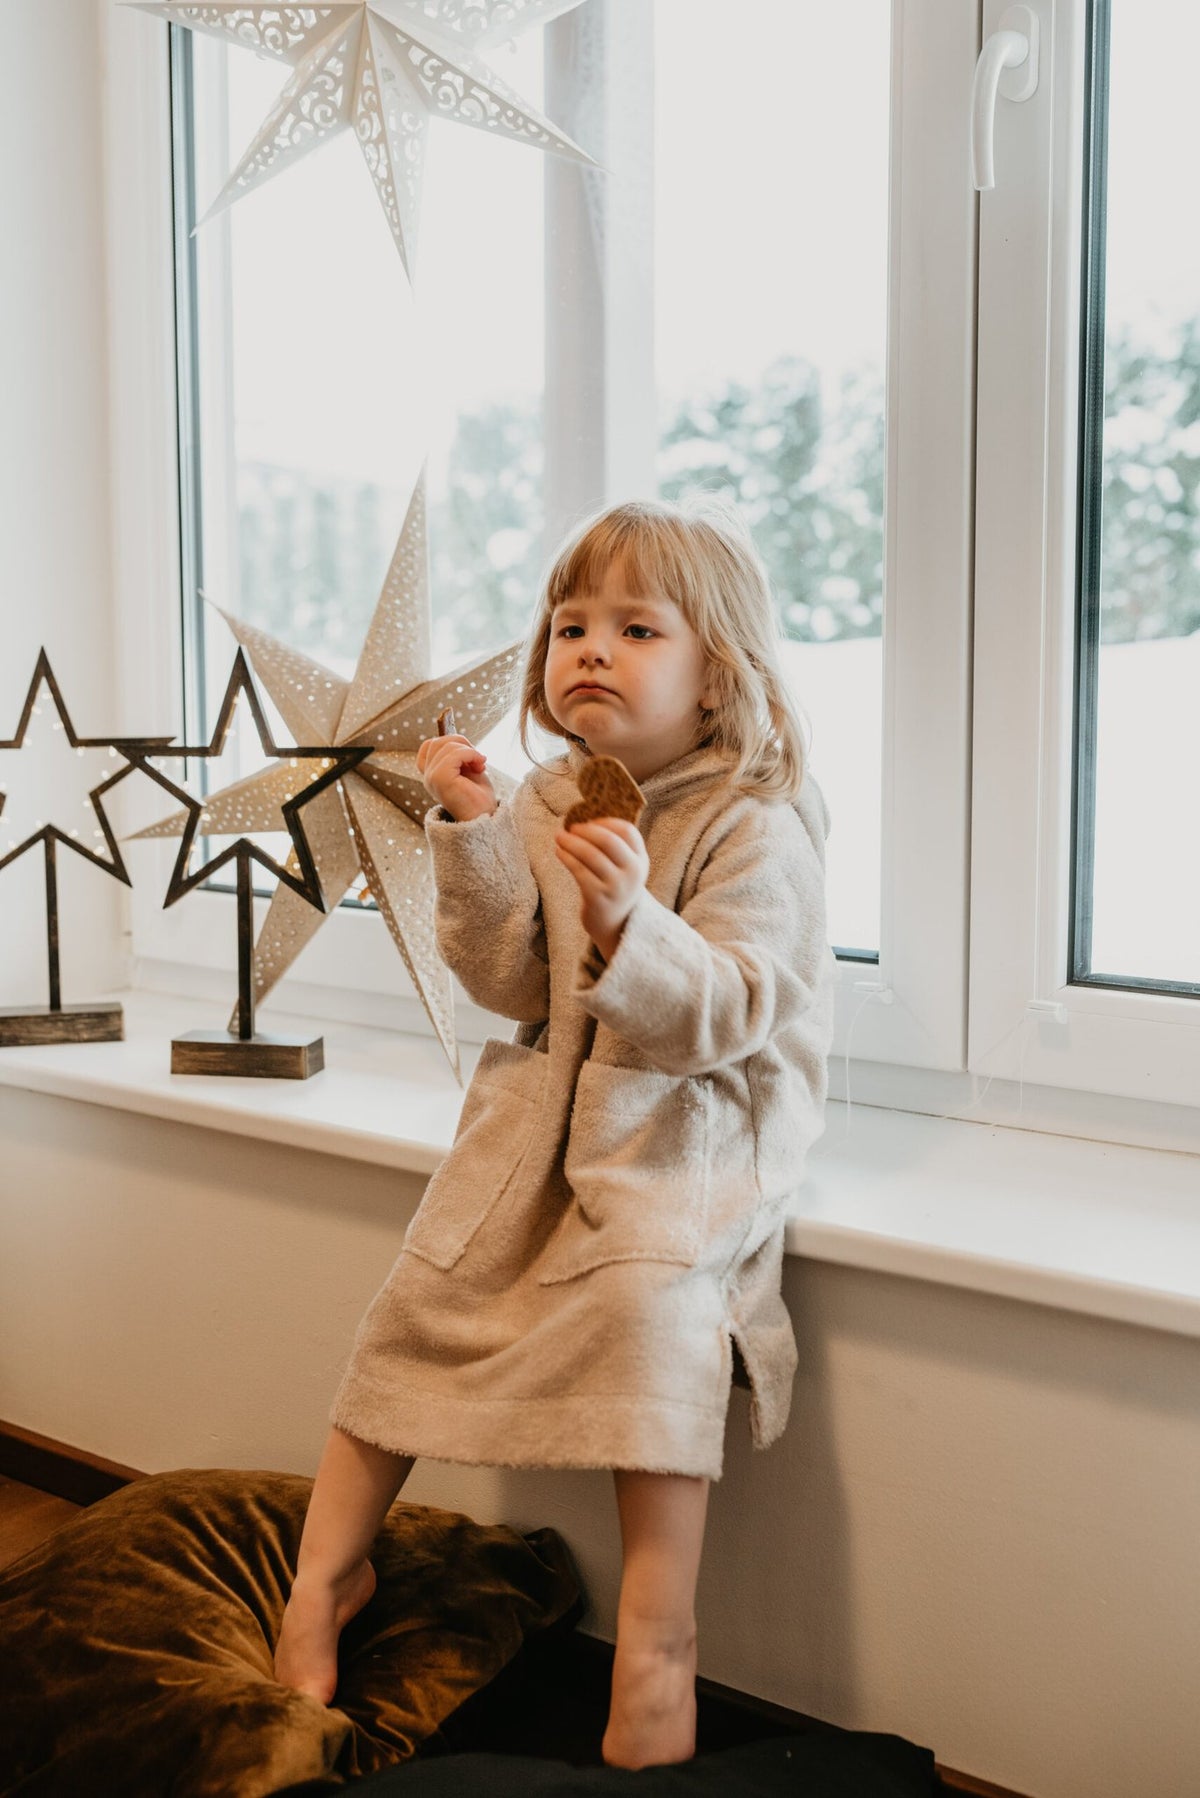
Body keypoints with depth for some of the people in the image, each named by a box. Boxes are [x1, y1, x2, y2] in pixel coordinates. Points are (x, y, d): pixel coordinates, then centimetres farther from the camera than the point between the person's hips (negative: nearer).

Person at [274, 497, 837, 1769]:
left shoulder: (756, 825, -13)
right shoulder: (543, 804, 4)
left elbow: (721, 1019, -21)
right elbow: (511, 985, -2)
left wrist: (630, 924, -39)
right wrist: (470, 840, -15)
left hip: (691, 1130, -5)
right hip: (544, 1110, 6)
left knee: (648, 1303, -29)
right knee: (420, 1296, 0)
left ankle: (658, 1639, -16)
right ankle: (328, 1569, 19)